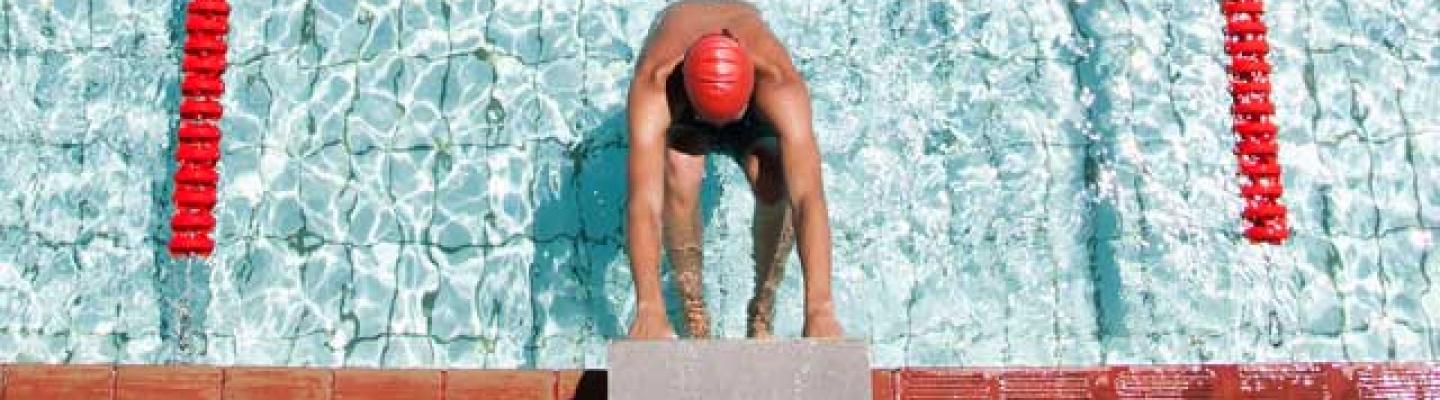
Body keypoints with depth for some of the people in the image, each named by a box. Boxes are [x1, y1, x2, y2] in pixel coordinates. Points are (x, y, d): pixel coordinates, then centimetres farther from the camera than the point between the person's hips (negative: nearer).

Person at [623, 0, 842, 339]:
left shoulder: (779, 82, -45)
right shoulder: (653, 83, -45)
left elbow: (808, 195, -53)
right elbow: (644, 201, -54)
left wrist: (819, 309, -62)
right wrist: (649, 309, -64)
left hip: (755, 100, 0)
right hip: (677, 99, 0)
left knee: (775, 186, -28)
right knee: (679, 177, -32)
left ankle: (762, 317, -4)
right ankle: (693, 310, -9)